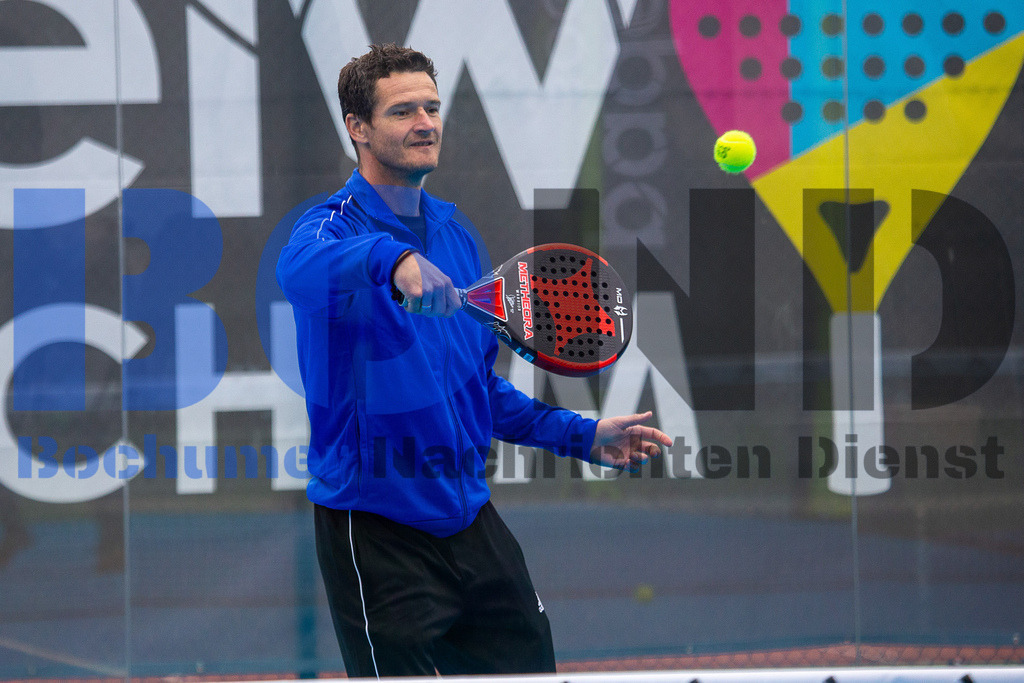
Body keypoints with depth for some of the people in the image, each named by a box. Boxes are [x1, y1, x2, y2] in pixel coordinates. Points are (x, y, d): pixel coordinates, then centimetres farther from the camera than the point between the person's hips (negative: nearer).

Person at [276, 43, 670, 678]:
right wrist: (392, 260, -56)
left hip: (469, 517, 7)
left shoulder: (455, 230, 11)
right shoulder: (335, 224, -11)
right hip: (375, 526, -7)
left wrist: (583, 435, 16)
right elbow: (304, 267, -38)